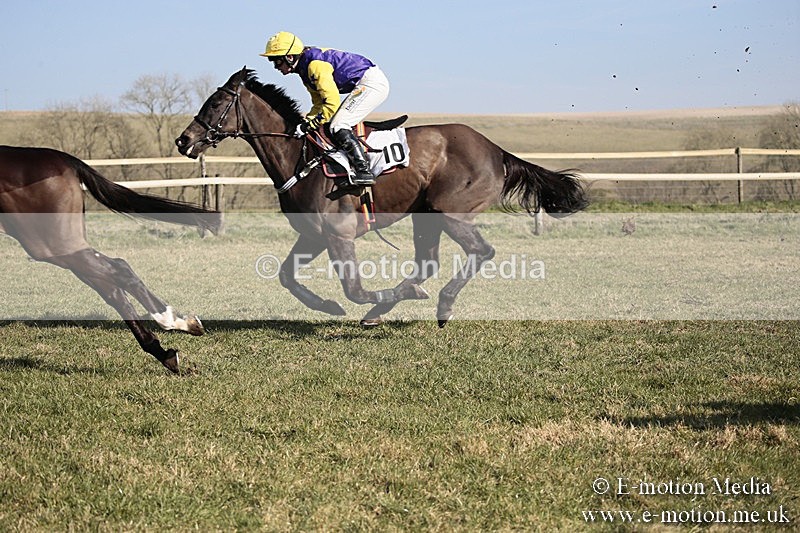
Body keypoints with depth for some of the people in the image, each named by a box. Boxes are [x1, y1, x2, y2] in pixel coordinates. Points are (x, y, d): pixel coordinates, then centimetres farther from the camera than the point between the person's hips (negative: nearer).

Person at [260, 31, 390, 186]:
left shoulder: (315, 64, -21)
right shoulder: (305, 69, 12)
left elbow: (332, 103, -24)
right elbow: (319, 104, 17)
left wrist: (309, 125, -20)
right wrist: (304, 123, 1)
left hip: (372, 82, -11)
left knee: (338, 127, -17)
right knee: (338, 126, 11)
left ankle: (364, 171, -22)